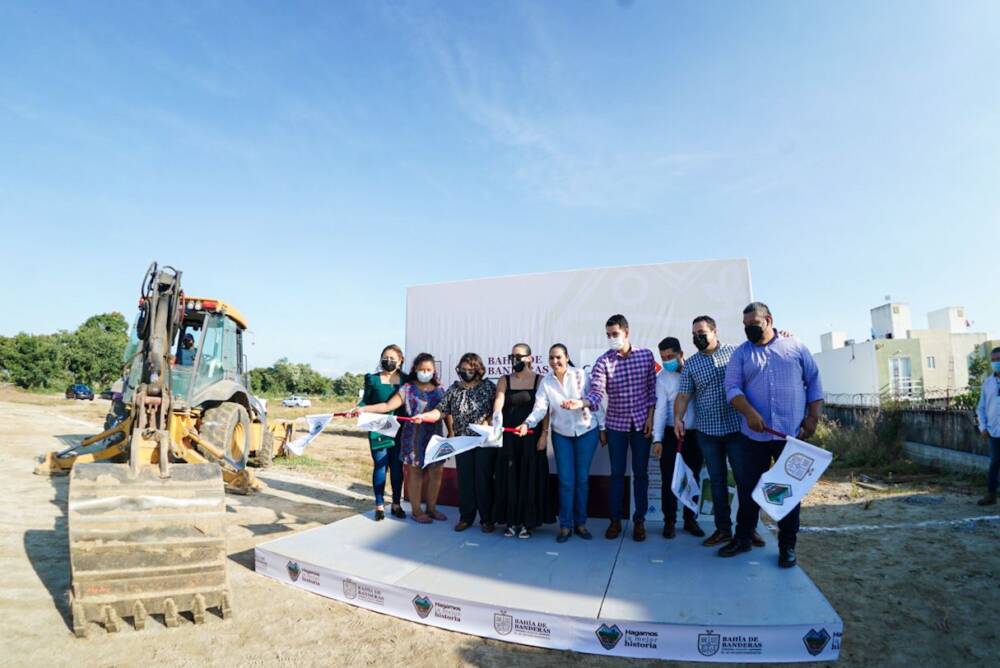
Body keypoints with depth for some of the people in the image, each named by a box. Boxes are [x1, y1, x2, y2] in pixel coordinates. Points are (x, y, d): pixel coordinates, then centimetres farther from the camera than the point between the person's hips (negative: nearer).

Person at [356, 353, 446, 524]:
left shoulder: (439, 389, 8)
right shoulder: (408, 388, -3)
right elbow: (388, 406, -10)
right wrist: (364, 409, -19)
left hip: (435, 436, 4)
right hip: (414, 437, -4)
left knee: (436, 472, 6)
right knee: (415, 472, 5)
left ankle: (431, 507, 24)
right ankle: (416, 510, 19)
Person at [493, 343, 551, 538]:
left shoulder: (540, 380, 0)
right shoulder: (504, 381, 5)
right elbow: (499, 401, -11)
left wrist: (543, 434, -10)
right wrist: (496, 415, -32)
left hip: (531, 436, -2)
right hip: (509, 436, 2)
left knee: (530, 477, 3)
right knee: (510, 477, 5)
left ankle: (527, 522, 15)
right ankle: (512, 521, 17)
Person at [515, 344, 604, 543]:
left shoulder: (581, 375, -8)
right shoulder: (546, 381, -3)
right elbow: (540, 408, -12)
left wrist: (603, 428, -3)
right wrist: (527, 423, -30)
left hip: (586, 432, -1)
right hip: (561, 435, 1)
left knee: (582, 479, 7)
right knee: (566, 481, 1)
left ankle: (580, 523, 22)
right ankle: (565, 525, 15)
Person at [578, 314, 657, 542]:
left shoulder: (646, 355, -3)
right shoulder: (603, 362, -8)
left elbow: (652, 388, 1)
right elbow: (597, 392, -18)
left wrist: (650, 417, -4)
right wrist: (580, 403, -37)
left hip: (642, 422, 1)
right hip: (616, 424, 0)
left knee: (641, 473, 8)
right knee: (617, 473, 7)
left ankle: (639, 520, 21)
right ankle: (615, 520, 19)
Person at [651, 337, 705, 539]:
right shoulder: (662, 378, -2)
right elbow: (660, 409, -7)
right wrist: (657, 439, -14)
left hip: (695, 433, 1)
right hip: (671, 434, -1)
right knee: (669, 479, 3)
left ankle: (690, 520, 25)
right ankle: (669, 521, 16)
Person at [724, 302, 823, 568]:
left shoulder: (795, 346, 6)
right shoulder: (741, 353, 5)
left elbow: (814, 381, 8)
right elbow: (732, 387, -4)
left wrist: (813, 417, 0)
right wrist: (749, 413, -21)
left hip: (792, 433, 0)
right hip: (755, 435, 1)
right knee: (748, 488, 8)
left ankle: (787, 545, 22)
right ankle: (742, 538, 23)